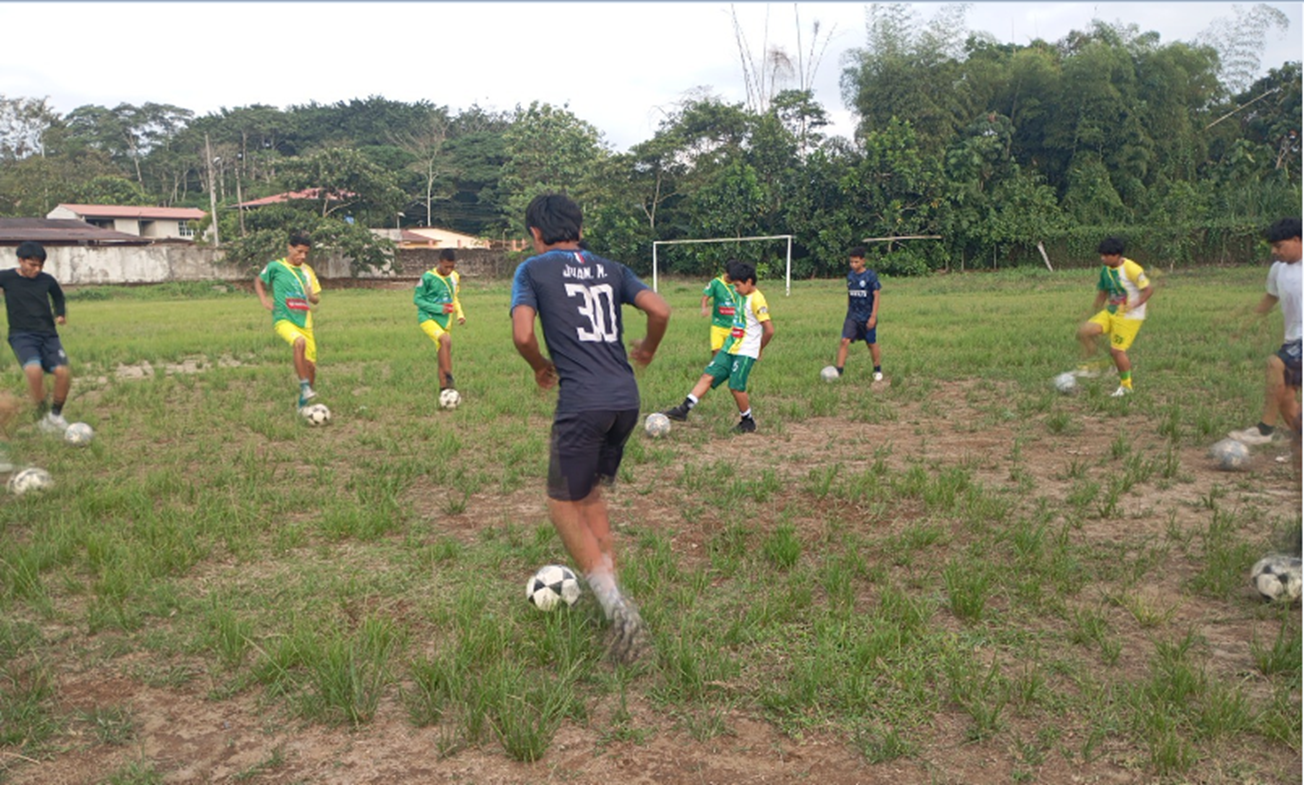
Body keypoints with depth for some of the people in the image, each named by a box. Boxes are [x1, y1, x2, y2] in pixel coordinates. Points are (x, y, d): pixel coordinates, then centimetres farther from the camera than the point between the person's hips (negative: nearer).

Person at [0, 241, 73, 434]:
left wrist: (61, 314, 9)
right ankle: (42, 415, -10)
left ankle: (55, 414, 7)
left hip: (48, 335, 3)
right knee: (34, 369, -31)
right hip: (22, 336, -3)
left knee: (63, 372, -18)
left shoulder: (47, 280, 5)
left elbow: (59, 297, 24)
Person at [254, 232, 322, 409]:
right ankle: (304, 387, -33)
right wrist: (264, 300, -1)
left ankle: (303, 404, 23)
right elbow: (258, 282, 15)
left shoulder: (307, 271, 9)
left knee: (311, 366, 3)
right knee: (300, 342, -37)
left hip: (304, 323, 5)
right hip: (284, 320, -5)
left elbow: (317, 299, 15)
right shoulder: (275, 267, -2)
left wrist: (311, 296, -8)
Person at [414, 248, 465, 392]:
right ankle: (448, 378, -27)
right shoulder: (428, 277, -13)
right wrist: (439, 308, -18)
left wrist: (459, 313, 3)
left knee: (443, 353, 7)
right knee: (446, 340, -30)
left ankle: (443, 388, 16)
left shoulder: (455, 277, 5)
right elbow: (417, 299, -8)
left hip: (445, 319, 6)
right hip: (428, 317, -6)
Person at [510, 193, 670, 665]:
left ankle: (616, 605, -8)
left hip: (582, 402, -5)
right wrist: (646, 350, 23)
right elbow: (660, 310, 4)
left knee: (564, 506, 7)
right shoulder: (610, 269, 16)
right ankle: (608, 587, 24)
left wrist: (543, 369, 11)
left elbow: (523, 335, -9)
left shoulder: (532, 270, 4)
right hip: (626, 398, 6)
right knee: (590, 492, 24)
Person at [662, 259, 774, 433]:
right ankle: (684, 409, -1)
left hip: (745, 352, -9)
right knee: (708, 375, 1)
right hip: (730, 348, 9)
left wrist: (759, 349, -8)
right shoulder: (742, 296, 11)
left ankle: (748, 422, 10)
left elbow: (769, 329, -20)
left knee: (736, 386, -9)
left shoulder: (756, 299, -17)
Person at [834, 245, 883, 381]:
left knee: (872, 344, 10)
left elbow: (876, 296, -11)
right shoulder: (850, 276, 3)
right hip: (852, 316, 3)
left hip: (867, 317, -3)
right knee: (844, 341, -12)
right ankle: (838, 370, -12)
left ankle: (878, 370, 29)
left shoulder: (871, 276, -11)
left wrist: (873, 316, -15)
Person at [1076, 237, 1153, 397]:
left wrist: (1134, 305, -27)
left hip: (1129, 317, -7)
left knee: (1116, 350, -8)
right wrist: (1094, 311, 12)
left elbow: (1149, 289, -17)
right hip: (1110, 312, 7)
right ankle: (1087, 366, 2)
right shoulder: (1105, 269, 4)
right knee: (1084, 330, -11)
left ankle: (1126, 386, 11)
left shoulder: (1131, 269, -19)